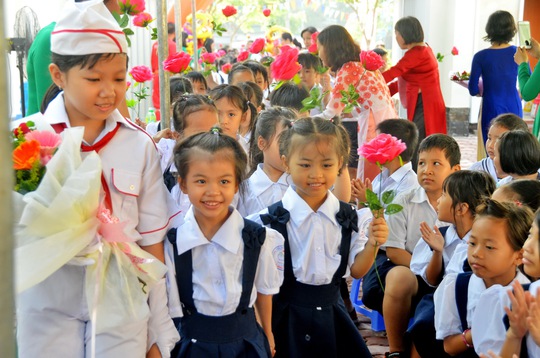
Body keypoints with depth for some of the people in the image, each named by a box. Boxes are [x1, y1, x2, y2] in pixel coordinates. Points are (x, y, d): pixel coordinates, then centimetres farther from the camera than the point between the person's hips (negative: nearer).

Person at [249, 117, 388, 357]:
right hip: (286, 319, -4)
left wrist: (372, 244, -12)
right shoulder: (270, 221, -15)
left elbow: (356, 270, 5)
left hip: (331, 315, 4)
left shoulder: (347, 217, -1)